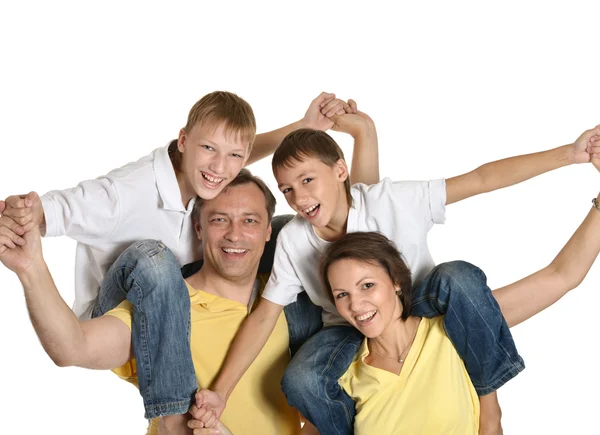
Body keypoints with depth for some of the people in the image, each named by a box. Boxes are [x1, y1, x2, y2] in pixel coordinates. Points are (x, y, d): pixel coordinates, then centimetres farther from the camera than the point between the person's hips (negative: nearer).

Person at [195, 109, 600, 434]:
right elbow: (263, 317, -13)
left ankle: (488, 395, -14)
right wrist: (220, 392, -20)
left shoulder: (393, 201, -22)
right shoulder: (293, 240, -15)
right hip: (350, 330, 1)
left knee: (457, 277, -35)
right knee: (301, 382, -31)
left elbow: (481, 179, -26)